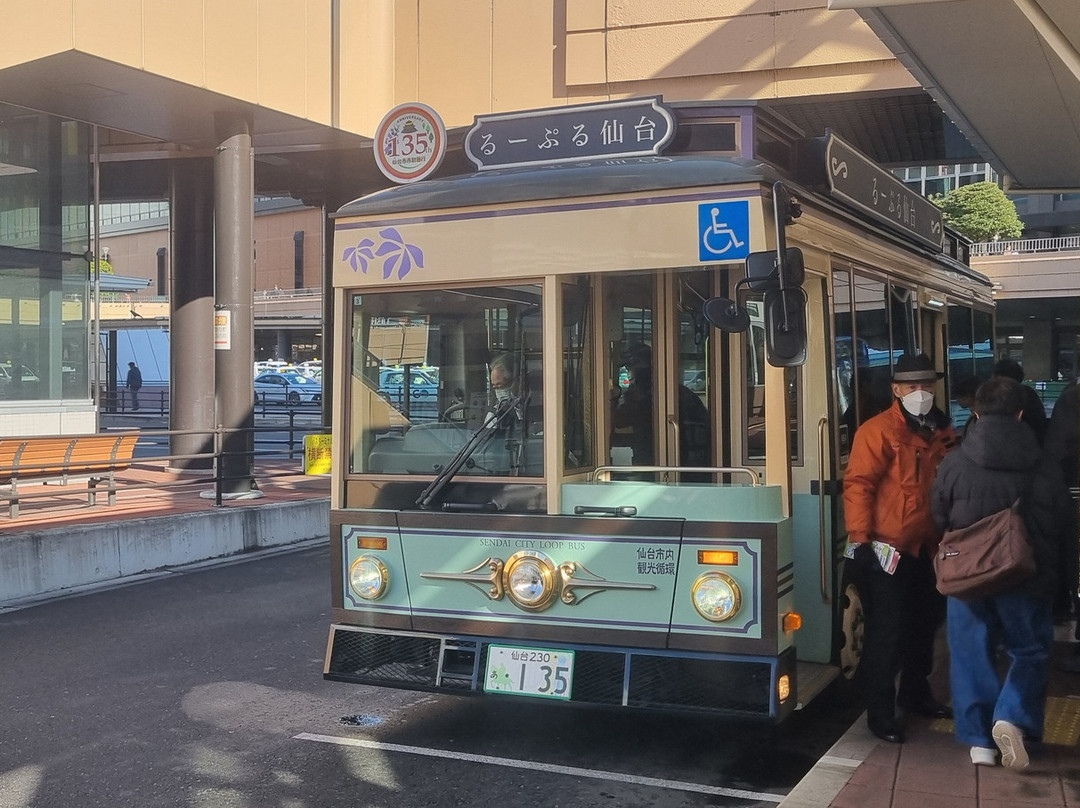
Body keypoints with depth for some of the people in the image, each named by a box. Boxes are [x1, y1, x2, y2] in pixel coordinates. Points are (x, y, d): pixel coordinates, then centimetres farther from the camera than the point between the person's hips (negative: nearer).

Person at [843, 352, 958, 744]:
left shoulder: (942, 431, 10)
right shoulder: (878, 431, -12)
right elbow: (858, 485, -17)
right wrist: (860, 538, -22)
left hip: (926, 549, 8)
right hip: (888, 549, -8)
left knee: (926, 623, 20)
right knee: (887, 633, -3)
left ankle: (914, 694, 38)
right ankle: (880, 712, 8)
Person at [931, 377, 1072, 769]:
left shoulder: (954, 464, -9)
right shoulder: (1043, 468, -6)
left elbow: (939, 519, 2)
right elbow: (1060, 527, 3)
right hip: (1026, 577, 0)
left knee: (971, 655, 11)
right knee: (1031, 651, 15)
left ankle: (980, 739, 13)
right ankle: (1012, 717, -6)